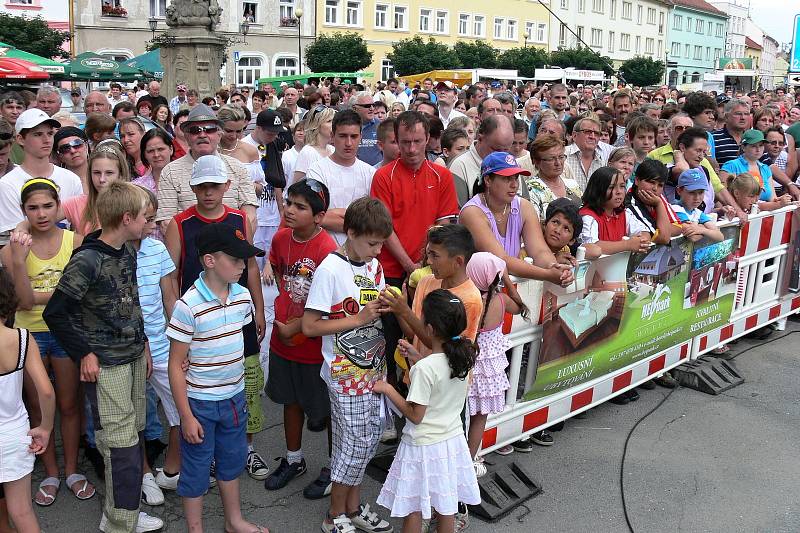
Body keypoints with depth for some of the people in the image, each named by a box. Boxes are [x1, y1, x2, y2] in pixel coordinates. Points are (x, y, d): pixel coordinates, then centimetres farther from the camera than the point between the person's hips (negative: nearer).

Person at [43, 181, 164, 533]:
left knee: (134, 436, 14)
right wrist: (84, 354, -11)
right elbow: (54, 313, -15)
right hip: (106, 366, -7)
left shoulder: (127, 251, 6)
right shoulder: (86, 261, -19)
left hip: (134, 358, 8)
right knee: (122, 449, -4)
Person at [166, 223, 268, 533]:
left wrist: (240, 393, 12)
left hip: (235, 397, 6)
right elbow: (175, 366, -16)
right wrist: (186, 416, -15)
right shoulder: (189, 306, -22)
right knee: (196, 470, 10)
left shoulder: (243, 296, -4)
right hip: (200, 402, -6)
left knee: (232, 461, 22)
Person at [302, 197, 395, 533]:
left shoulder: (374, 266, 6)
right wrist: (359, 319, -20)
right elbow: (309, 326, -17)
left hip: (372, 368, 7)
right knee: (355, 442, 0)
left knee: (368, 439, 14)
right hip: (346, 374, -7)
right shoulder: (330, 270, -17)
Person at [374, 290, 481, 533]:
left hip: (424, 446, -6)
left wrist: (388, 389, -10)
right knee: (446, 505, 20)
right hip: (453, 440, 7)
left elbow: (415, 415, -19)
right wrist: (418, 358, 10)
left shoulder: (424, 368, -27)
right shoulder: (463, 357, -7)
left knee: (413, 509, 12)